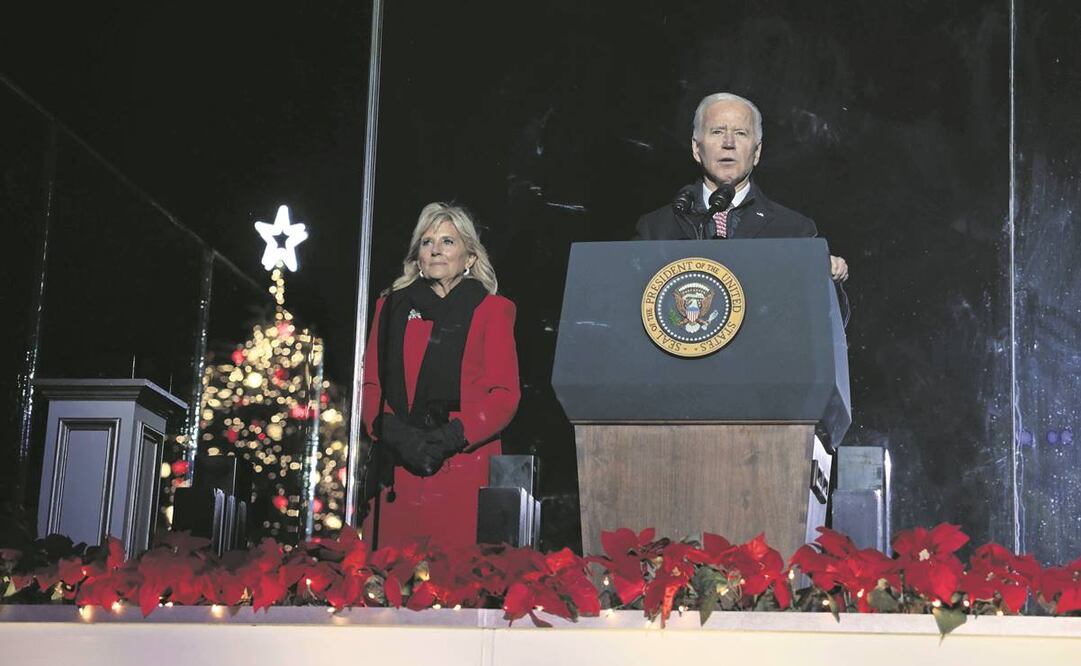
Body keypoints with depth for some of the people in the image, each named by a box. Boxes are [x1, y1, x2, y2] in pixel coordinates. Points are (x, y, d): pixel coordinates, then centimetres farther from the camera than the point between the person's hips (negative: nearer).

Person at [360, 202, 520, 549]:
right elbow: (370, 384, 11)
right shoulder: (392, 307, 17)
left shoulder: (491, 311, 10)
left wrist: (453, 436, -13)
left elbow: (504, 394, 1)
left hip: (464, 465, -2)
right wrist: (396, 433, -8)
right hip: (397, 471, 2)